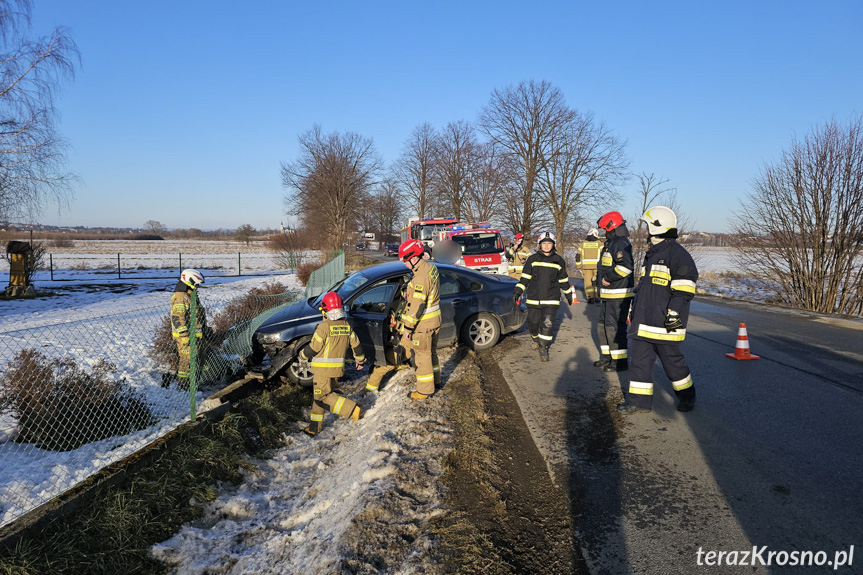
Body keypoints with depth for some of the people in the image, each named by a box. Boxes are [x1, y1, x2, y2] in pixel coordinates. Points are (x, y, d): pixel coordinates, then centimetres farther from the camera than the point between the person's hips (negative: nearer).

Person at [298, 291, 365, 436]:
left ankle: (352, 409, -9)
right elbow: (356, 344, 10)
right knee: (320, 396, 16)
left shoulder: (324, 326, -18)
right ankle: (316, 425, 21)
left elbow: (313, 348, -14)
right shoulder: (347, 325, 2)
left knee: (323, 396, 0)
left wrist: (302, 356, 5)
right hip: (338, 368, 7)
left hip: (323, 369, -7)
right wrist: (360, 360, 26)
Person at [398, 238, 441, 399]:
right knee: (431, 351, 24)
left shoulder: (421, 277, -26)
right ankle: (435, 380, 40)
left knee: (422, 356, 3)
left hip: (423, 324, -10)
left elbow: (417, 306, -26)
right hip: (434, 320, 10)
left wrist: (408, 328, -20)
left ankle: (425, 390, 15)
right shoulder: (431, 267, 4)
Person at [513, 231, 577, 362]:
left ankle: (543, 348, 2)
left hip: (551, 299, -1)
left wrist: (569, 295, 22)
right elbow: (525, 277, 5)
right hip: (533, 298, 1)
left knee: (548, 324, -10)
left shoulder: (558, 261, 6)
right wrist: (518, 291, -5)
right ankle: (536, 340, 38)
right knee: (533, 323, 9)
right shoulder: (532, 259, 3)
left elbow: (563, 280, 16)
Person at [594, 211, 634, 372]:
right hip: (609, 295, 11)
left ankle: (620, 361, 2)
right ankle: (606, 357, 28)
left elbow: (626, 266, -29)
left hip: (619, 295, -11)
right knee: (603, 325, 17)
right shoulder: (611, 243, 17)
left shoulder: (620, 243, -17)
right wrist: (601, 273, 12)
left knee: (615, 327, -6)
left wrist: (608, 278, -21)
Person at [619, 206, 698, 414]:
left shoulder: (677, 254, -12)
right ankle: (640, 401, 14)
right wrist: (636, 309, 25)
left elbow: (684, 289, -16)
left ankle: (687, 396, 28)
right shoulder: (651, 253, 17)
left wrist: (674, 314, -20)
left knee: (672, 361, 6)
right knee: (640, 360, 6)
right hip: (644, 321, 8)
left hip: (664, 323, -8)